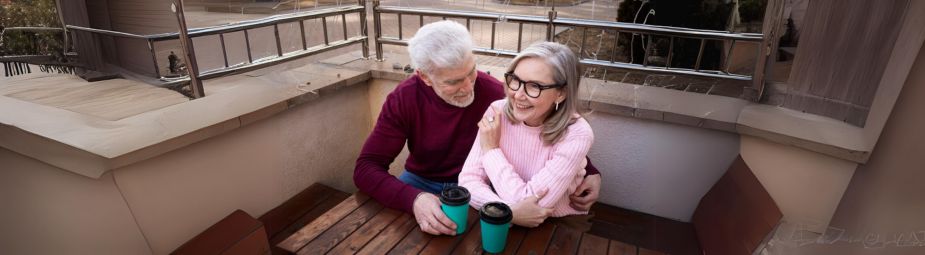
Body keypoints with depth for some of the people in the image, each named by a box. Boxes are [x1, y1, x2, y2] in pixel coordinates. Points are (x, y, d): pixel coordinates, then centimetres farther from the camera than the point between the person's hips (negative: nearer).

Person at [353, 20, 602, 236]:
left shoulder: (494, 93, -23)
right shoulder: (403, 99, -19)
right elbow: (366, 168, -23)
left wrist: (589, 171, -20)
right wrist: (413, 199, -41)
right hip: (421, 182, 1)